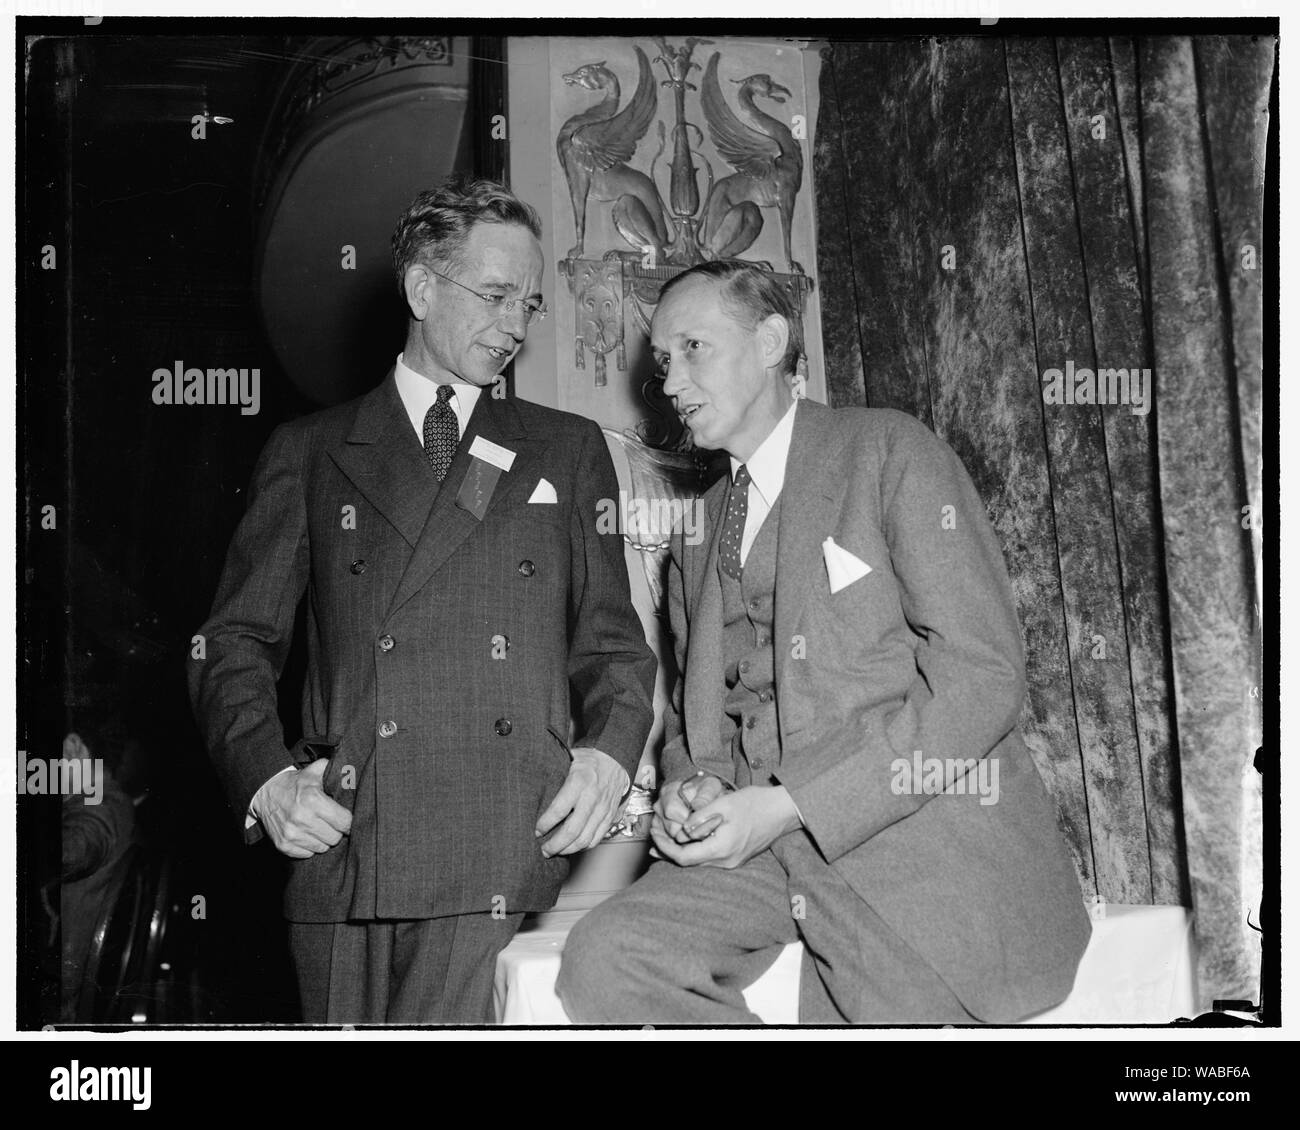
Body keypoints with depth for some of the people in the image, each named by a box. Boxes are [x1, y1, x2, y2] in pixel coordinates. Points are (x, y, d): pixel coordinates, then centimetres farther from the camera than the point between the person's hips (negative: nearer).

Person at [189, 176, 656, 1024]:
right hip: (346, 850, 1)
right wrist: (266, 777, -4)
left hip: (507, 861, 0)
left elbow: (611, 639, 17)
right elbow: (236, 643, 13)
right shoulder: (310, 453, 15)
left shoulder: (569, 450, 18)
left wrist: (610, 752, -2)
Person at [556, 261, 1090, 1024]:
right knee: (606, 959, -21)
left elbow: (983, 674, -11)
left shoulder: (892, 451, -1)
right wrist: (693, 787, 0)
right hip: (767, 846, 5)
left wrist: (787, 803, -16)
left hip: (923, 841, -5)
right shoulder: (698, 538, 19)